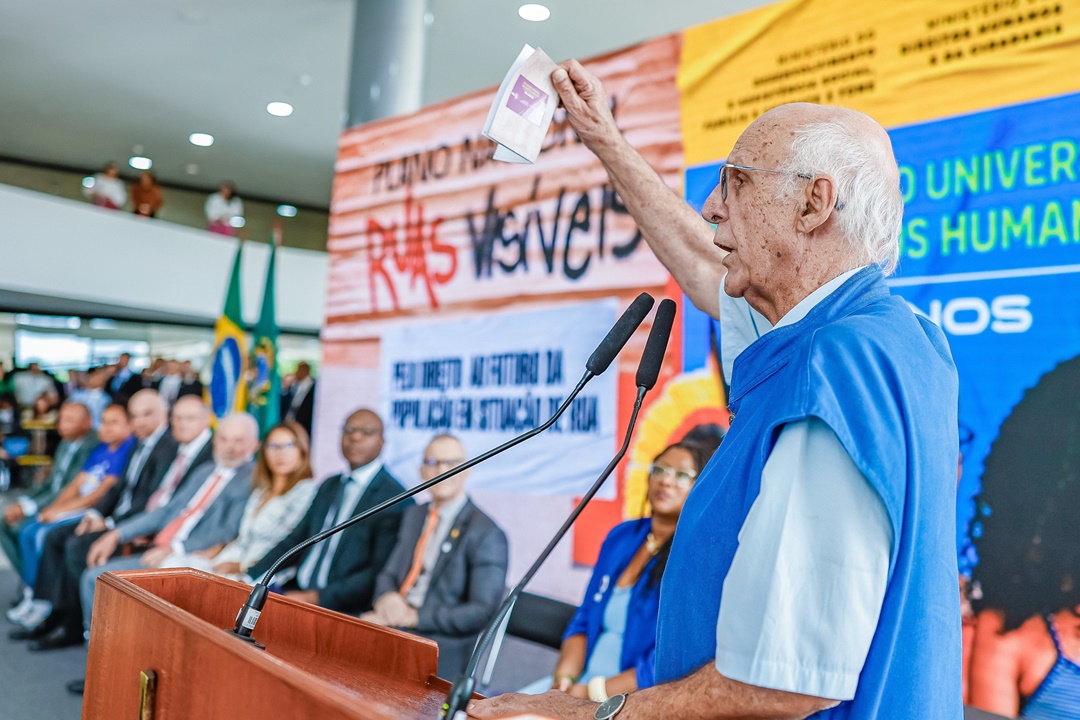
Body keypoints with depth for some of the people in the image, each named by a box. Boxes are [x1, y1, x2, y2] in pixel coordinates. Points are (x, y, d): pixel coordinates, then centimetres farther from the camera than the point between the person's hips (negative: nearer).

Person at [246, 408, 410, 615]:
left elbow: (381, 572, -15)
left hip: (342, 607, -7)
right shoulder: (328, 486, 18)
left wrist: (316, 598, -20)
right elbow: (295, 541, 19)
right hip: (297, 591, 7)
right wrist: (250, 576, 4)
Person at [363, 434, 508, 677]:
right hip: (396, 624, 7)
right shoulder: (414, 516, 17)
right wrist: (386, 599, -6)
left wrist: (413, 617, -17)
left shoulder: (487, 534, -7)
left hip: (442, 646, -7)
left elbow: (482, 613, -12)